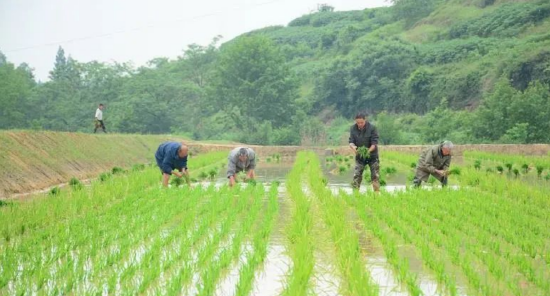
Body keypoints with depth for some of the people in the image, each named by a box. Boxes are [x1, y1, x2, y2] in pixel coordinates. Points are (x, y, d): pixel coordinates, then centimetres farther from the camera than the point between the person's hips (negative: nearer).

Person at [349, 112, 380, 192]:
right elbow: (351, 141, -8)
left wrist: (368, 150, -36)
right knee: (357, 175, -4)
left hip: (372, 156, -2)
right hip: (359, 156, 2)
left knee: (375, 176, -2)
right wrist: (353, 147, -32)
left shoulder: (372, 128, -16)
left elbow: (374, 143, -18)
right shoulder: (353, 128, -6)